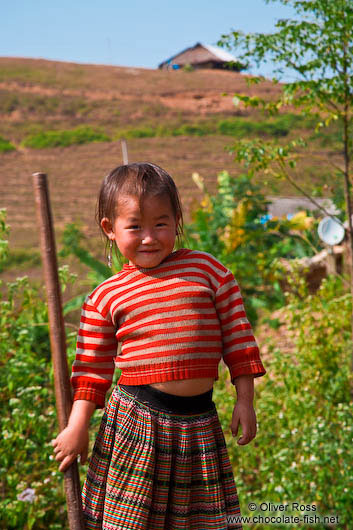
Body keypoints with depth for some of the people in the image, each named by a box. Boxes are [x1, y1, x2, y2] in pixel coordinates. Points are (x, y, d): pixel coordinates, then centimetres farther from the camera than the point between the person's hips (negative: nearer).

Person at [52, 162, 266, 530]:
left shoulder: (206, 269, 3)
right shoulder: (104, 299, 2)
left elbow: (236, 333, 5)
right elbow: (92, 368, 7)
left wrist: (244, 400, 2)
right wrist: (77, 427, 4)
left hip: (198, 421, 1)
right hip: (135, 421, -1)